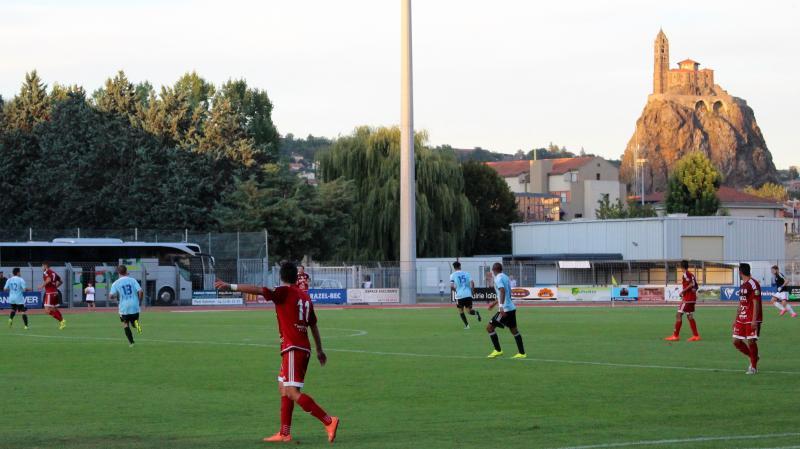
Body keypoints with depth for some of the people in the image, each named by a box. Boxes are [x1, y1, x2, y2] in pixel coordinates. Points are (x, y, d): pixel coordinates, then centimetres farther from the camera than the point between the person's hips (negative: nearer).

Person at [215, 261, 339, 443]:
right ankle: (284, 433, 16)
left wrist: (231, 286, -21)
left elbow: (259, 290, -20)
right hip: (304, 348, 8)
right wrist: (319, 350, 30)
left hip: (293, 349, -8)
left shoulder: (285, 292, -7)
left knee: (292, 392, -11)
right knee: (283, 387, 16)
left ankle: (329, 421, -18)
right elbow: (314, 325, 21)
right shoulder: (305, 296, 15)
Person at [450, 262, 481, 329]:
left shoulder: (453, 275, 1)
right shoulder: (466, 273, 8)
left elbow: (452, 287, -7)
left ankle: (467, 325, 9)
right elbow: (472, 283, -3)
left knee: (461, 311, 15)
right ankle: (476, 313, -24)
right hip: (468, 295, 2)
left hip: (459, 296, -2)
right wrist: (471, 290, 12)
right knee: (469, 311, 7)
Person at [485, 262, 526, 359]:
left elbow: (502, 291, -27)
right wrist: (495, 302, 38)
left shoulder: (498, 278, -12)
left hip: (505, 309, -9)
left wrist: (501, 306, -35)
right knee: (514, 330, 15)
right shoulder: (505, 277, 15)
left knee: (489, 327, -1)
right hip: (511, 308, 9)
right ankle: (522, 353, 16)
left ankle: (498, 350, 2)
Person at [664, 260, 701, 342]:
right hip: (692, 298, 9)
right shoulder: (691, 274, 14)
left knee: (679, 315, -7)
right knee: (690, 316, 13)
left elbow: (692, 284, -24)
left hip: (687, 298, -9)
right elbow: (695, 286, 15)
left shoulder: (686, 274, -12)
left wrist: (683, 291, -17)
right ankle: (696, 336, 12)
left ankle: (675, 335, -9)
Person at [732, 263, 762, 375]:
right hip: (741, 319, 9)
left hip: (752, 320, -9)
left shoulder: (753, 284, -12)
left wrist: (754, 320, -21)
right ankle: (753, 357, 25)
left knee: (751, 341, -6)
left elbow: (756, 303, -16)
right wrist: (736, 319, 21)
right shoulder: (743, 286, 17)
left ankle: (754, 367, 7)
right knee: (736, 341, 5)